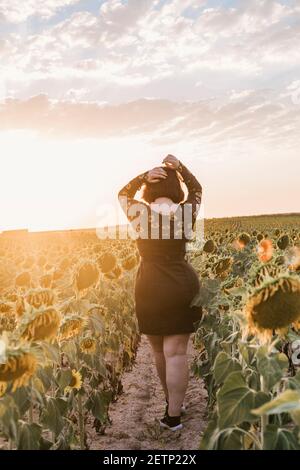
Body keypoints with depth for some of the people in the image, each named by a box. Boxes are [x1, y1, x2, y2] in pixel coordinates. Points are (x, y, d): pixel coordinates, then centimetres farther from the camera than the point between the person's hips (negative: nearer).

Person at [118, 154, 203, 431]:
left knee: (160, 350, 16)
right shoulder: (186, 213, -1)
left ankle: (173, 403, 31)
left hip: (152, 290, -1)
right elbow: (196, 189, 19)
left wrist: (143, 177, 0)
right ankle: (174, 413, 3)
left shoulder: (140, 213, -6)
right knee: (176, 352, 1)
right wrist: (180, 168, 8)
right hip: (184, 286, 1)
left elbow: (123, 194, 15)